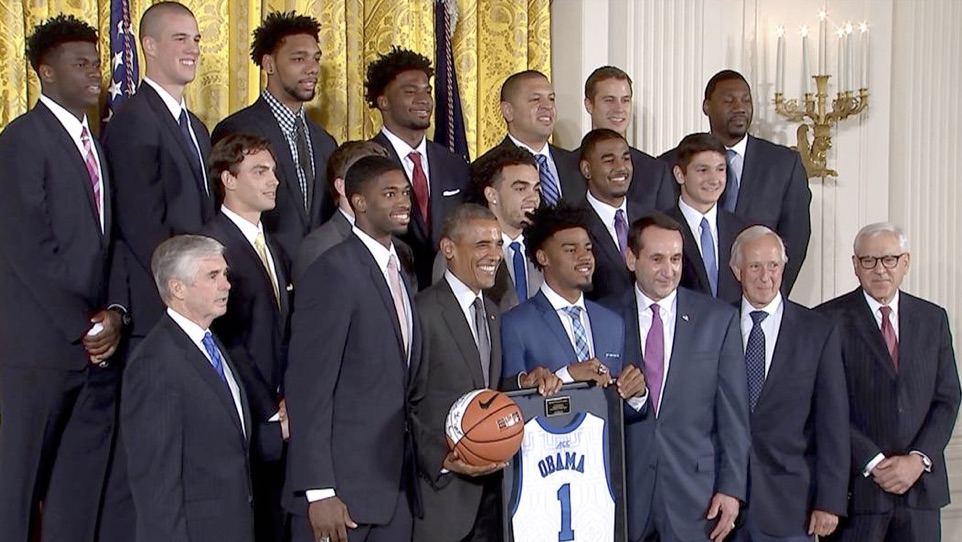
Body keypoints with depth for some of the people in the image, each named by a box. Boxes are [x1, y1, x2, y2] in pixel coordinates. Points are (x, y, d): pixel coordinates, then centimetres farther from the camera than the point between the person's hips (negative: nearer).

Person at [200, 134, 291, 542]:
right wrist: (271, 413, -12)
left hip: (279, 424, 8)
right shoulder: (213, 245, -14)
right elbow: (227, 343, -17)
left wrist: (286, 404, 2)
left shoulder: (274, 249, 15)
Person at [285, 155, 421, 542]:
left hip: (395, 488, 7)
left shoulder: (398, 277, 15)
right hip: (341, 486, -7)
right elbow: (308, 387, -16)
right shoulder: (333, 272, -11)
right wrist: (319, 491, -19)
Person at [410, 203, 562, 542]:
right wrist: (442, 461, -21)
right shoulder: (422, 312, -14)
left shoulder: (491, 312, 15)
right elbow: (406, 405, -14)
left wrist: (525, 383, -1)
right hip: (441, 488, -7)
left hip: (489, 484, 8)